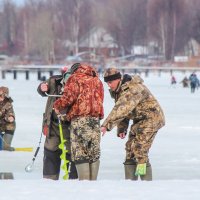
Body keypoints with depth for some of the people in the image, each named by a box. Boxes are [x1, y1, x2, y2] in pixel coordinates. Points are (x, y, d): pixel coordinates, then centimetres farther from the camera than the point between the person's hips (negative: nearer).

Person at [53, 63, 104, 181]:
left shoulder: (75, 79, 1)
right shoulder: (97, 80, 21)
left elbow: (70, 96, -10)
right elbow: (100, 99, 18)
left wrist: (58, 106, 4)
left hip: (79, 118, -6)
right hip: (96, 118, 6)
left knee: (80, 151, -5)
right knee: (94, 152, 10)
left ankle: (84, 180, -14)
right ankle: (93, 180, 8)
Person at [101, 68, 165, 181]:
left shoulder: (133, 89, -28)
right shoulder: (117, 91, 4)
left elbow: (121, 109, -38)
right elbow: (122, 111, 15)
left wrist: (107, 125, -42)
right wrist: (122, 129, 5)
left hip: (151, 118, -10)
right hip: (139, 120, 10)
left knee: (139, 148, -17)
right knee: (130, 148, 8)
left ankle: (146, 180, -13)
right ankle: (130, 180, 13)